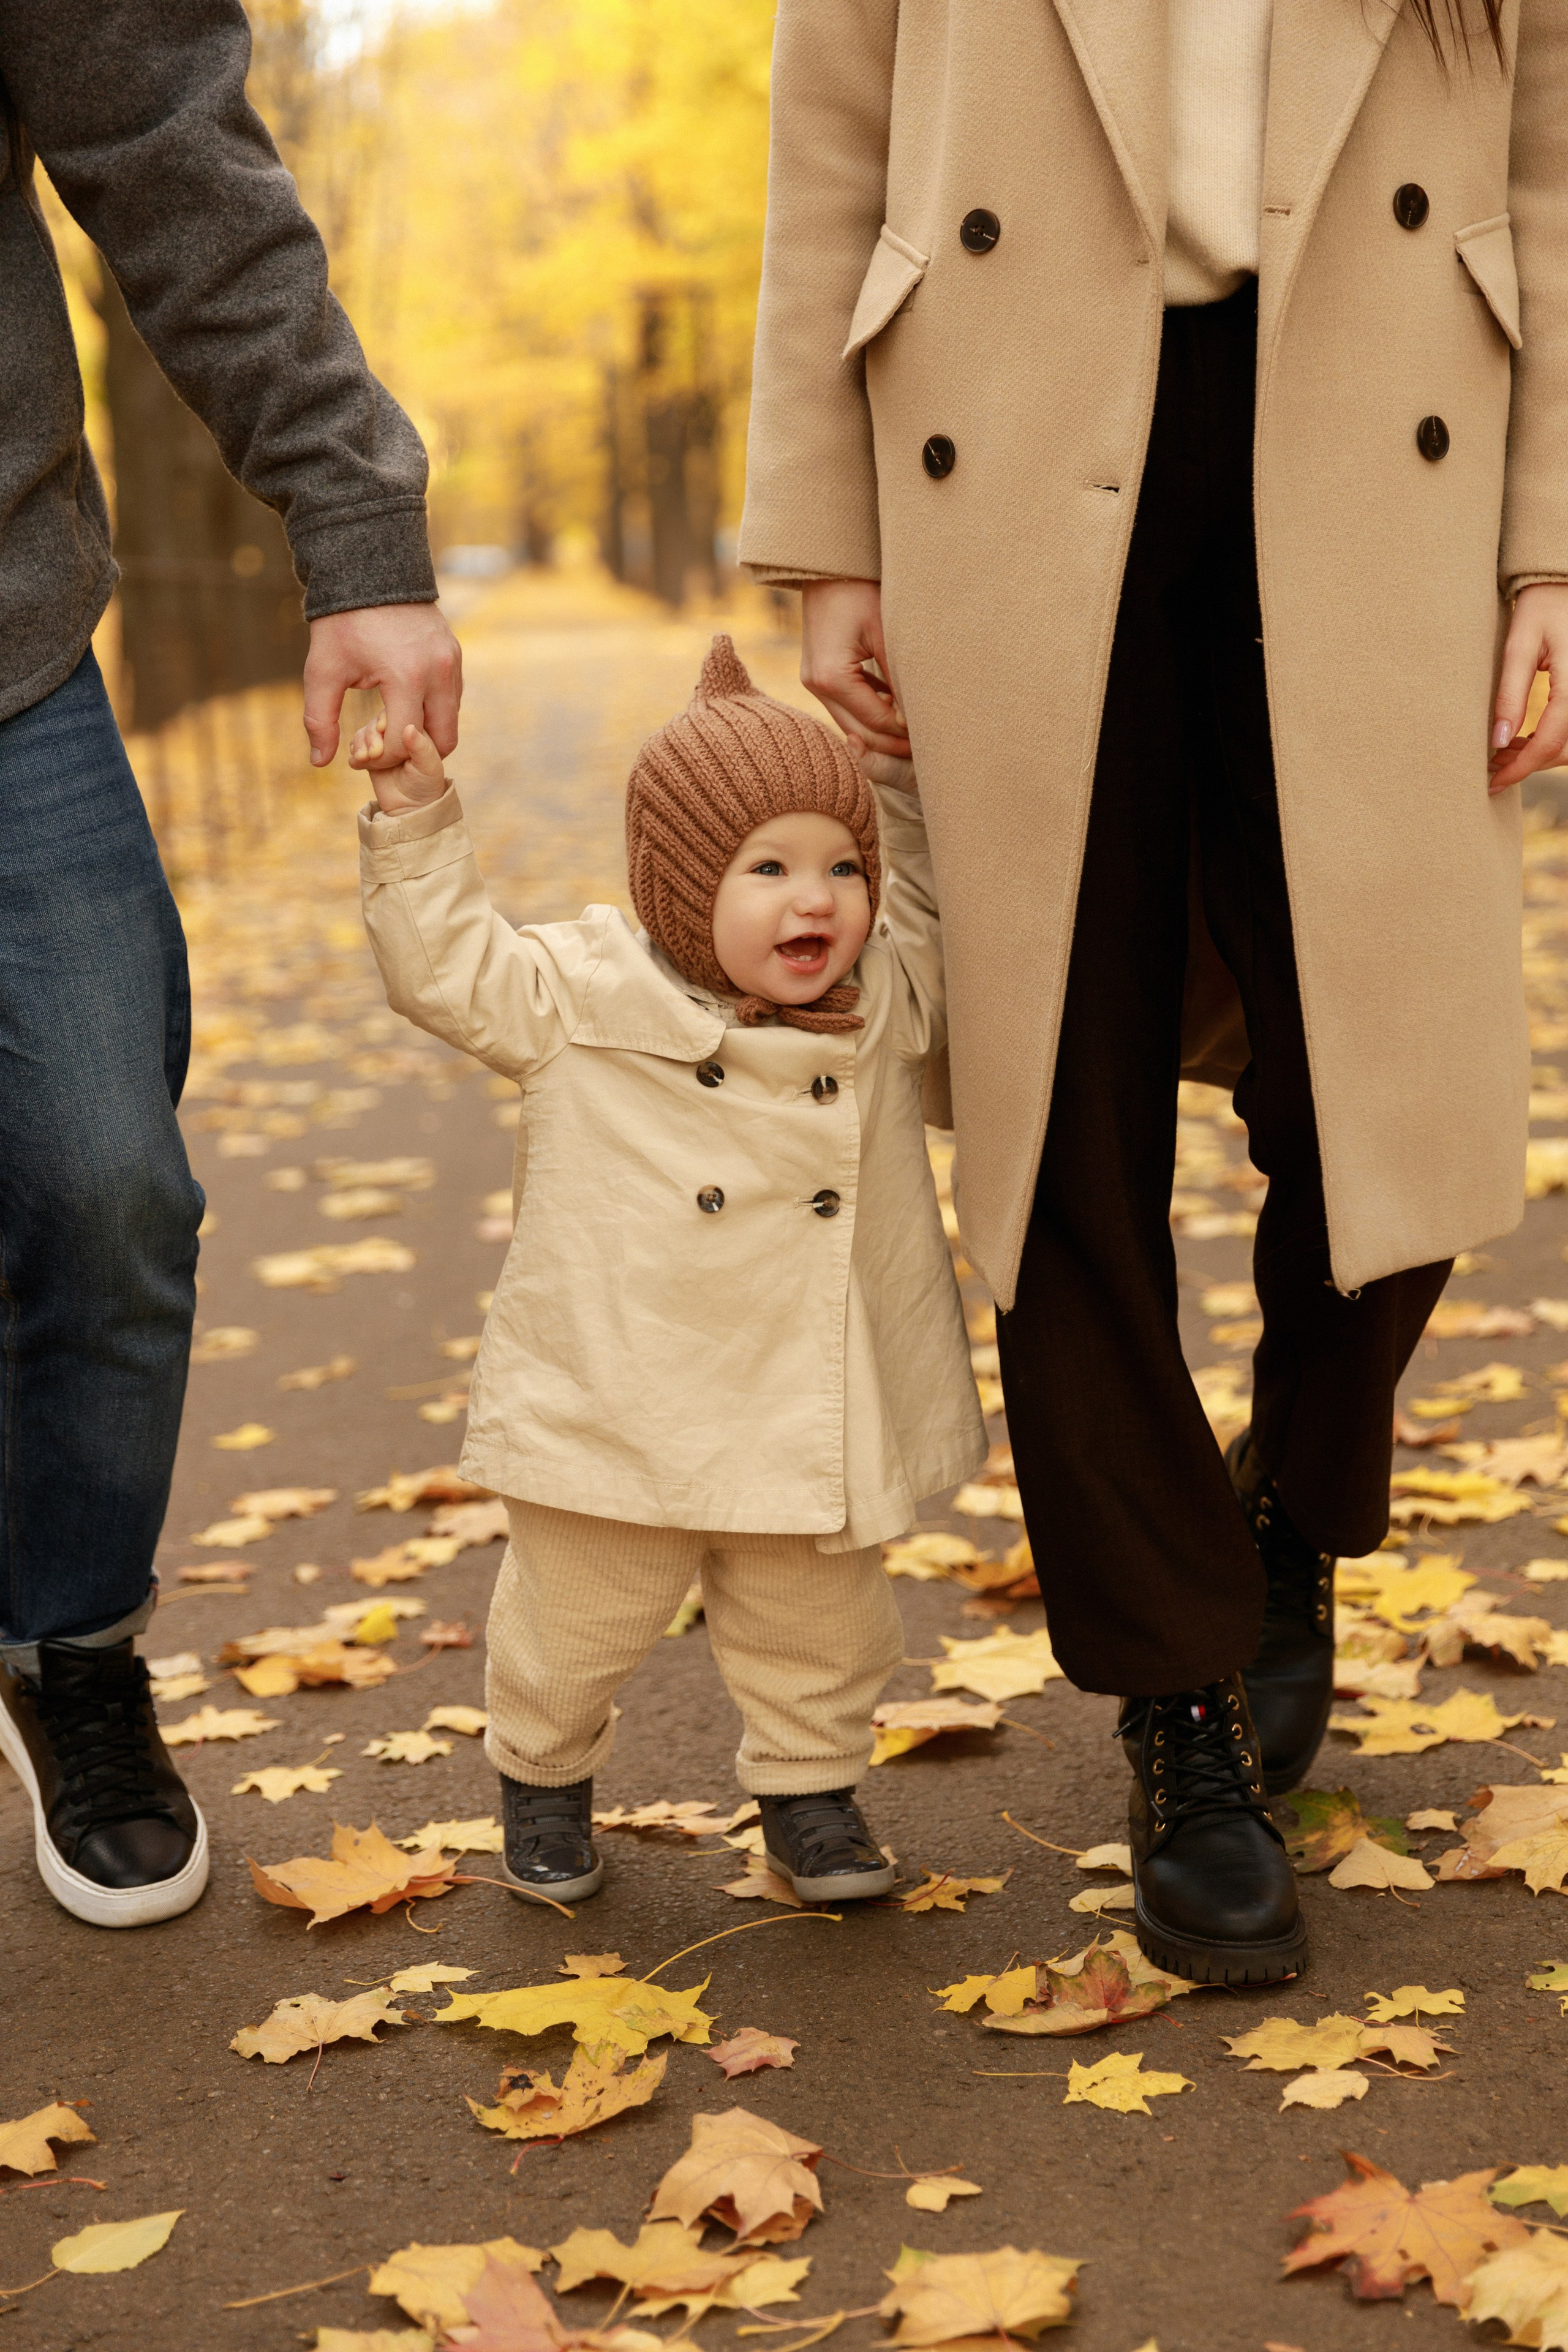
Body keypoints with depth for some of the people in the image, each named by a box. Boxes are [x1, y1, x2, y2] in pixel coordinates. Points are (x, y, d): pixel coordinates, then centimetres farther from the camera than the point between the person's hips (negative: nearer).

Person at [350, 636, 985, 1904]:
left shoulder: (889, 998, 0)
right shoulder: (581, 1000, -9)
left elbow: (934, 892, 16)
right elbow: (447, 966, -4)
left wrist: (903, 760, 6)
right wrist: (418, 822, -12)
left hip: (818, 1423, 3)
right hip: (619, 1409, -2)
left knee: (820, 1632, 15)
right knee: (575, 1624, 13)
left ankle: (811, 1793, 38)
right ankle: (545, 1776, 39)